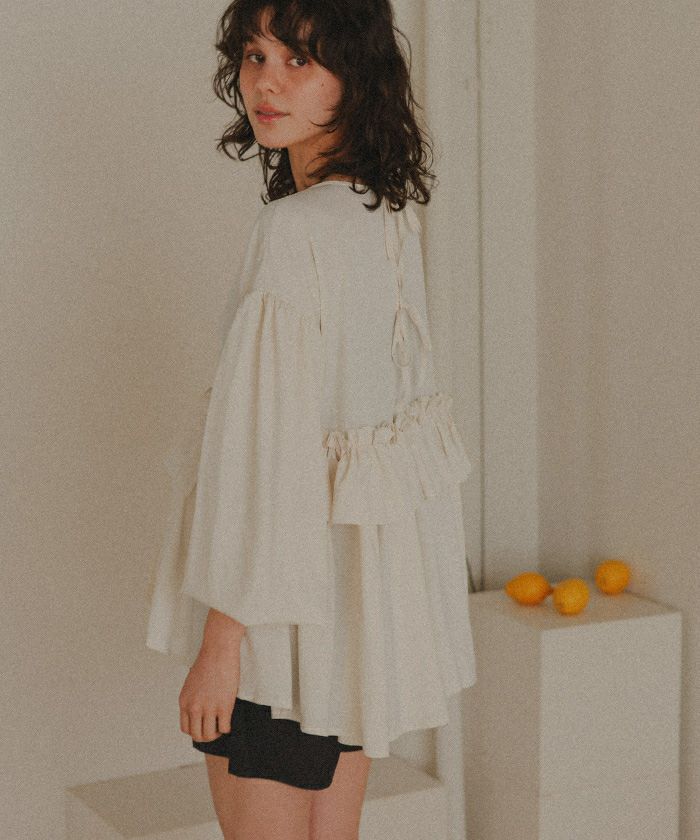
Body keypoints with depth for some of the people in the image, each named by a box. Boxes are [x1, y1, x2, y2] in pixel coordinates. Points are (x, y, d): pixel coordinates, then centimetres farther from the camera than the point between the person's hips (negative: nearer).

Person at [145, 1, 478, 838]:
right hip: (372, 573, 9)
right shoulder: (392, 214, 5)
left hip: (288, 579, -8)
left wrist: (220, 637, -17)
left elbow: (268, 441, -23)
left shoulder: (296, 230, -22)